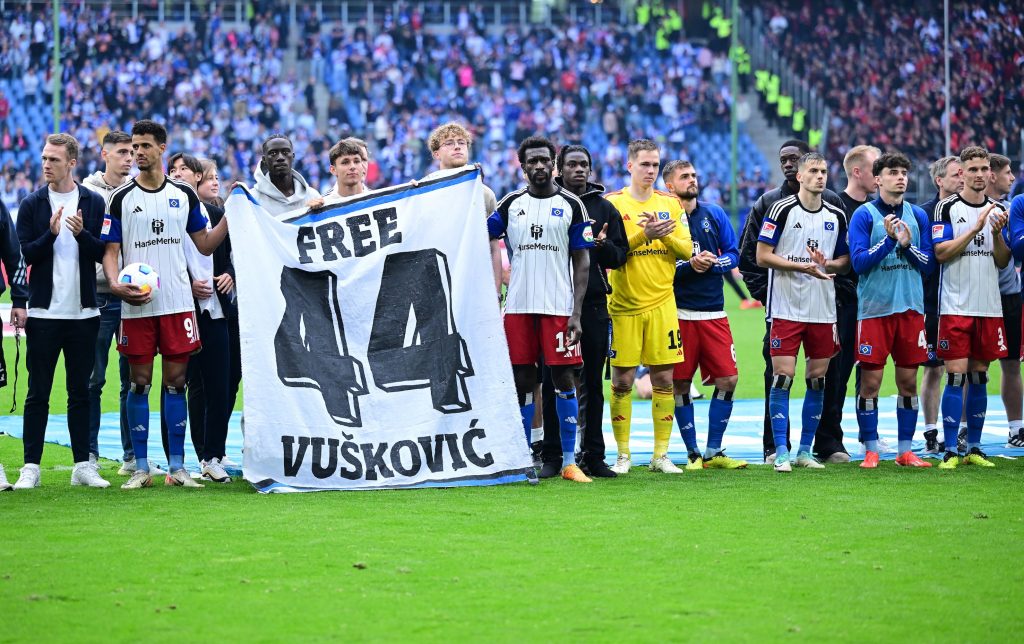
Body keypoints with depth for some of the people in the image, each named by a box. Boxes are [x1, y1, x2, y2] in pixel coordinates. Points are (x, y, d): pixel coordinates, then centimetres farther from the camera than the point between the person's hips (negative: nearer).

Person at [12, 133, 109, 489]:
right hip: (43, 312, -1)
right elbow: (26, 254, -3)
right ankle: (31, 467, 4)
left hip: (83, 313, 1)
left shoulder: (94, 203, 4)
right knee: (38, 394, 1)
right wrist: (51, 233, -20)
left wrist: (82, 233, -17)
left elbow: (105, 253, 1)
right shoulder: (32, 204, 3)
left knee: (80, 392, 7)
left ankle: (83, 465, 12)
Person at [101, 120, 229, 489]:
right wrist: (116, 284, -16)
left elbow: (205, 245, 14)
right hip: (136, 304, -1)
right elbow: (110, 251, 2)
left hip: (178, 302, 2)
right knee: (140, 382, 1)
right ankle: (140, 468, 6)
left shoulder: (184, 195, 9)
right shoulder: (122, 198, 3)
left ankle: (177, 467, 7)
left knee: (176, 381, 2)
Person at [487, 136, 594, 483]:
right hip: (518, 307, 2)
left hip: (558, 307, -2)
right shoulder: (510, 204, 10)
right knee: (522, 381, 3)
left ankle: (569, 462, 3)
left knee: (563, 379, -2)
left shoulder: (571, 205, 3)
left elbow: (582, 263, 2)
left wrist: (576, 313, -6)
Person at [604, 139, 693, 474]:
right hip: (624, 305, -3)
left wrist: (665, 234, -14)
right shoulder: (612, 203, -1)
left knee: (664, 378, 2)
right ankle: (623, 454, 9)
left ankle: (661, 454, 9)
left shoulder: (671, 203, 9)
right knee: (622, 380, -1)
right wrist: (644, 235, -21)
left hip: (661, 304, 3)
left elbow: (686, 250, 3)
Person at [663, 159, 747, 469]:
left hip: (714, 312, 3)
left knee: (728, 379, -1)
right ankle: (693, 453, 11)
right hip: (678, 312, -3)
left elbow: (733, 255, 9)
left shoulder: (715, 214, 9)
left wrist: (713, 263, -10)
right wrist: (690, 265, -18)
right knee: (680, 384, -1)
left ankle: (713, 452, 10)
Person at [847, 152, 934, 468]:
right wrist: (889, 239, -19)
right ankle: (870, 451, 5)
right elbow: (858, 261, -10)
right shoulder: (864, 214, -1)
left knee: (908, 380, 5)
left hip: (911, 308, 3)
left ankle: (905, 450, 11)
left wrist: (907, 244, -10)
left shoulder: (918, 215, 10)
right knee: (870, 380, -4)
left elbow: (928, 263, 7)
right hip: (874, 308, -3)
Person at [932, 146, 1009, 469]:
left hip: (989, 306, 5)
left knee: (979, 376, 8)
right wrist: (975, 229, -19)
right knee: (956, 375, -8)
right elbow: (941, 253, -12)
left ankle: (974, 448, 13)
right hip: (956, 306, -4)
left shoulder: (997, 210, 12)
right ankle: (950, 451, -6)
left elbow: (1003, 261, 11)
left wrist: (997, 233, -7)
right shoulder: (947, 207, -2)